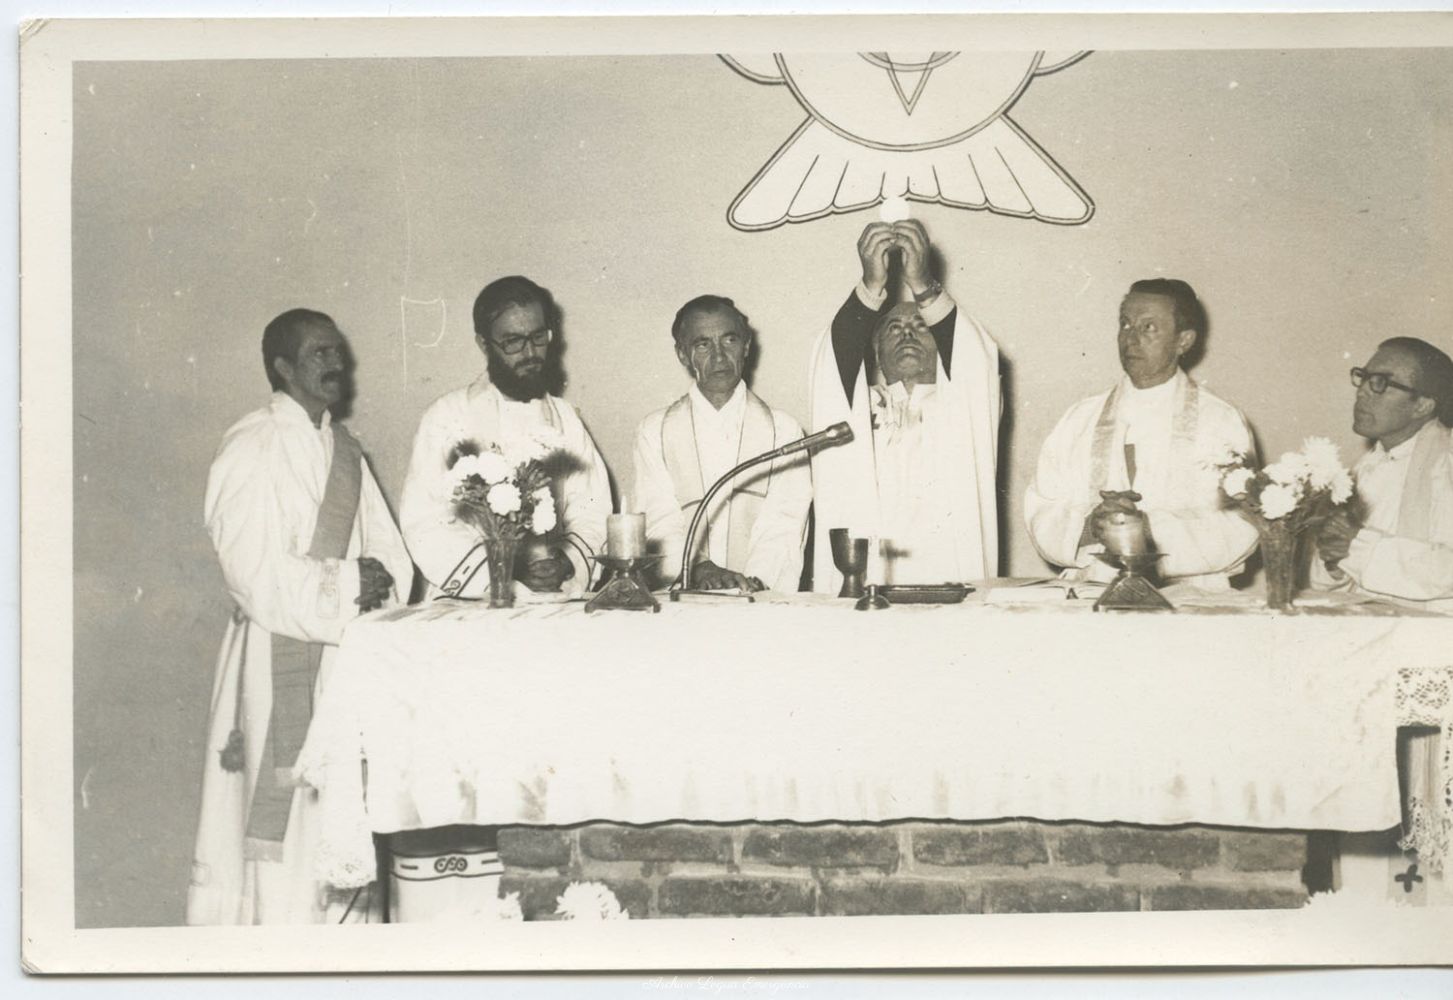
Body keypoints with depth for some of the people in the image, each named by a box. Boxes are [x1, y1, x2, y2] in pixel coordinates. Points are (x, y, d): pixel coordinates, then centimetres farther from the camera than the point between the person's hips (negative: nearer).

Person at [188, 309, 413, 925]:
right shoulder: (252, 450, -6)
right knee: (281, 821, -6)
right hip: (279, 659, -7)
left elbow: (390, 553, 13)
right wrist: (344, 586, -15)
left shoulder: (344, 451, 16)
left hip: (348, 651, 7)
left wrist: (377, 578, -8)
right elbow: (255, 572, -15)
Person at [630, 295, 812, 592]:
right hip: (680, 605, 1)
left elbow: (784, 527, -2)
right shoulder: (654, 432, 12)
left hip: (762, 599, -1)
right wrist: (699, 569, -20)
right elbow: (659, 526, 0)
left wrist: (756, 581, -21)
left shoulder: (783, 430, 10)